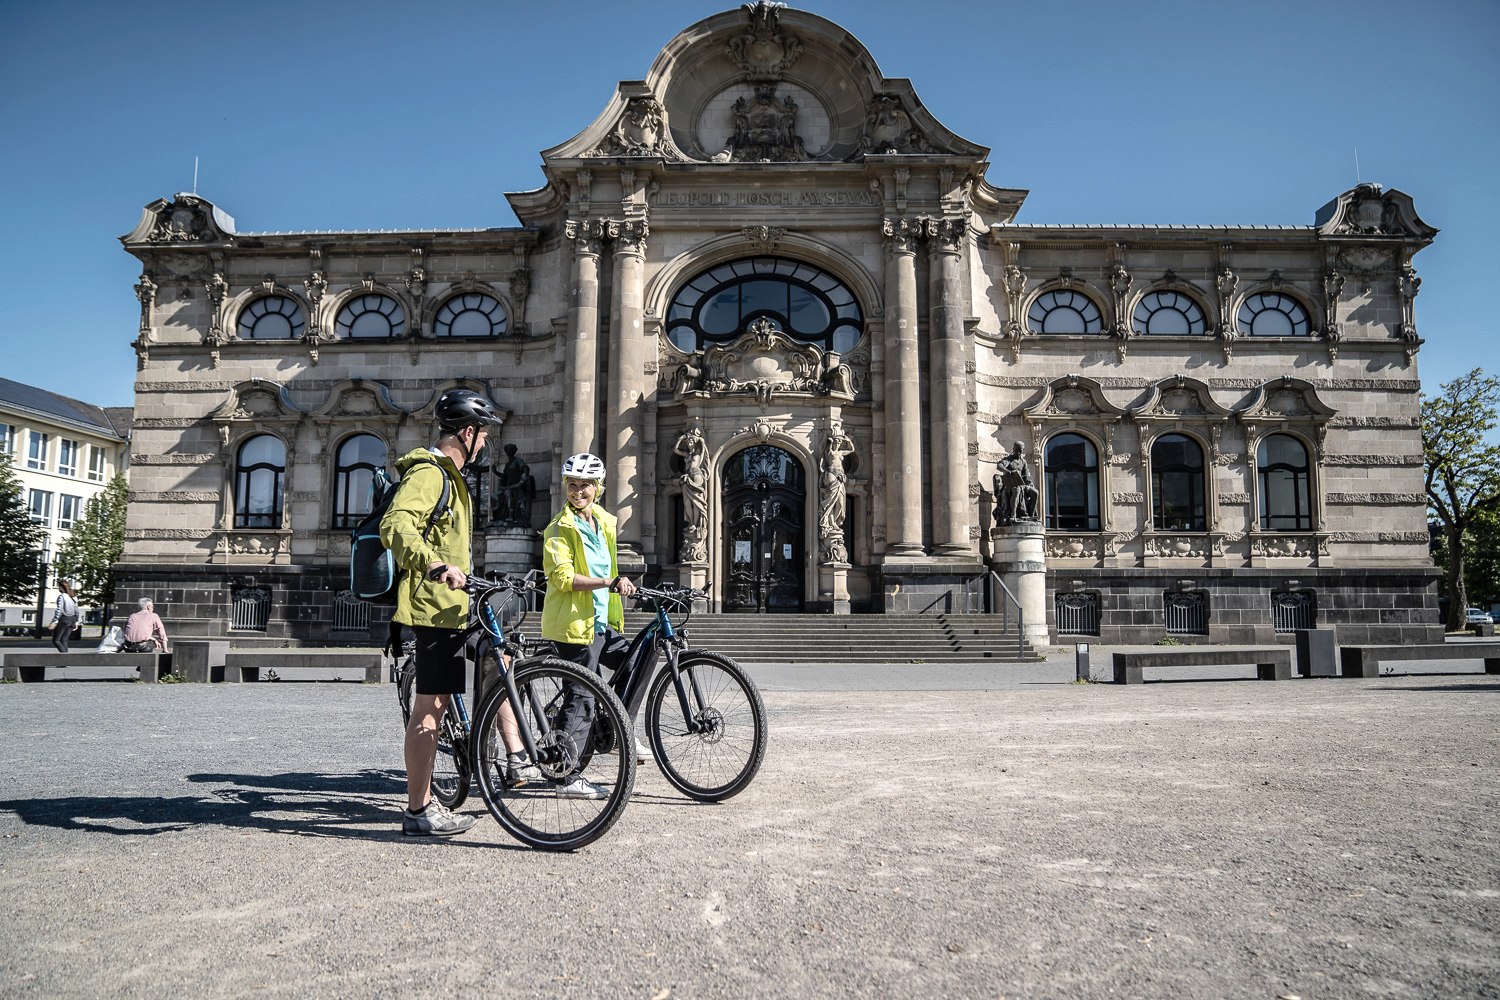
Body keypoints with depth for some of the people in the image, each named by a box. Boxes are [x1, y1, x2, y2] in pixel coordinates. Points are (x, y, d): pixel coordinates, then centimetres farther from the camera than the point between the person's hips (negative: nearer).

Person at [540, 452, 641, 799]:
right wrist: (608, 583, -31)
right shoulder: (559, 528, -11)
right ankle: (568, 777, 0)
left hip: (601, 621, 8)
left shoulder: (605, 522, 14)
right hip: (574, 622, -8)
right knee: (581, 696, -7)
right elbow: (563, 577, -22)